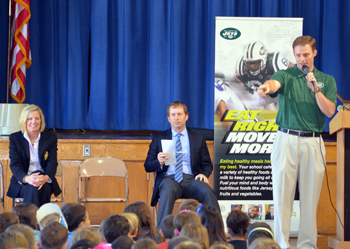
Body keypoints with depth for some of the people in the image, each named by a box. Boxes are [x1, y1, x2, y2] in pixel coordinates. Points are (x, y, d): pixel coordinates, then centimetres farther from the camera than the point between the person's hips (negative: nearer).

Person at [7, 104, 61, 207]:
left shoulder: (51, 137, 6)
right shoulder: (15, 138, 3)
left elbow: (52, 163, -3)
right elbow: (14, 164, -6)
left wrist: (46, 177, -27)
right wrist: (26, 178, -29)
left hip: (45, 181, 1)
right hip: (22, 182, -1)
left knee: (45, 188, -34)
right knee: (32, 188, -35)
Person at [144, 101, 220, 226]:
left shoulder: (198, 139, 20)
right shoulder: (159, 139, 17)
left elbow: (207, 164, 19)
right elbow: (147, 166, 13)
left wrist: (204, 174, -5)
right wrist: (159, 162, -11)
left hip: (191, 179, 1)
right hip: (169, 178, -1)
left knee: (207, 191, -32)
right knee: (169, 191, -38)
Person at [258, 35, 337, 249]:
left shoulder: (327, 80, 12)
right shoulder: (286, 76, 4)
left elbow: (330, 111, 1)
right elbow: (275, 83, -21)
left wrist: (316, 89, -12)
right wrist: (266, 87, -45)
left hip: (313, 143, 1)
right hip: (287, 140, -1)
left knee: (310, 197, 2)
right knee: (282, 195, -3)